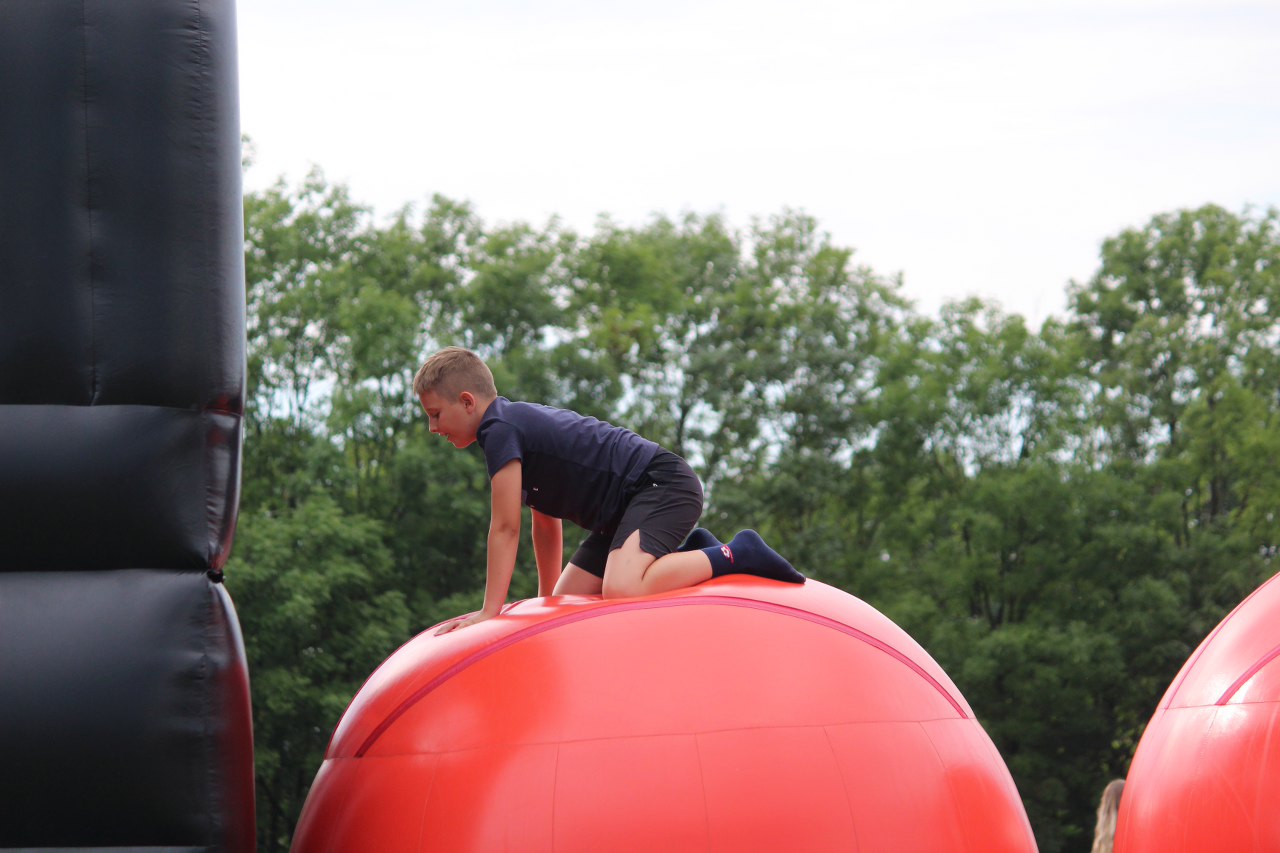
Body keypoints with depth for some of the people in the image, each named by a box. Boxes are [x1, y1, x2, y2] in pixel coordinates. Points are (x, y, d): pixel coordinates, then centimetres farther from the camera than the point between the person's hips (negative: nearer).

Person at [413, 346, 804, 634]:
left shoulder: (500, 430, -14)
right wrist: (548, 599, 29)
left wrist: (490, 611, -14)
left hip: (664, 484, -11)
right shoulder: (521, 422, 17)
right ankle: (692, 554, 13)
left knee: (621, 591, -32)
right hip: (626, 504, 11)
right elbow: (546, 522, 26)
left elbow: (505, 528, -16)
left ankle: (735, 555, -15)